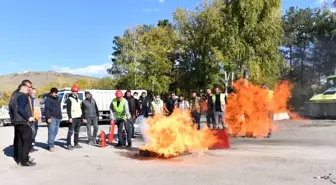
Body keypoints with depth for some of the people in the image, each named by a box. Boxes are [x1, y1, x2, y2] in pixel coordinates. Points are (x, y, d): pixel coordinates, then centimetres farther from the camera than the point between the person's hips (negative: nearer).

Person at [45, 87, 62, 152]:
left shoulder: (57, 99, 22)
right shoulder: (48, 99, -2)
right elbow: (47, 109, -10)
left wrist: (60, 117, 21)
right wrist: (48, 118, -18)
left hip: (58, 118, 8)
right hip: (52, 118, -8)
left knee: (55, 132, 6)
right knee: (51, 131, -11)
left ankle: (50, 144, 13)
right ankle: (51, 146, -11)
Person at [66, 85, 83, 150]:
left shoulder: (78, 99, 18)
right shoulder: (69, 99, -4)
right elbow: (68, 109, -10)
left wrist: (81, 117, 17)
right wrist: (70, 117, -18)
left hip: (78, 118, 7)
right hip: (73, 118, -7)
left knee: (77, 132, 11)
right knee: (71, 131, -9)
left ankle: (76, 144, 17)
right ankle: (68, 145, -6)